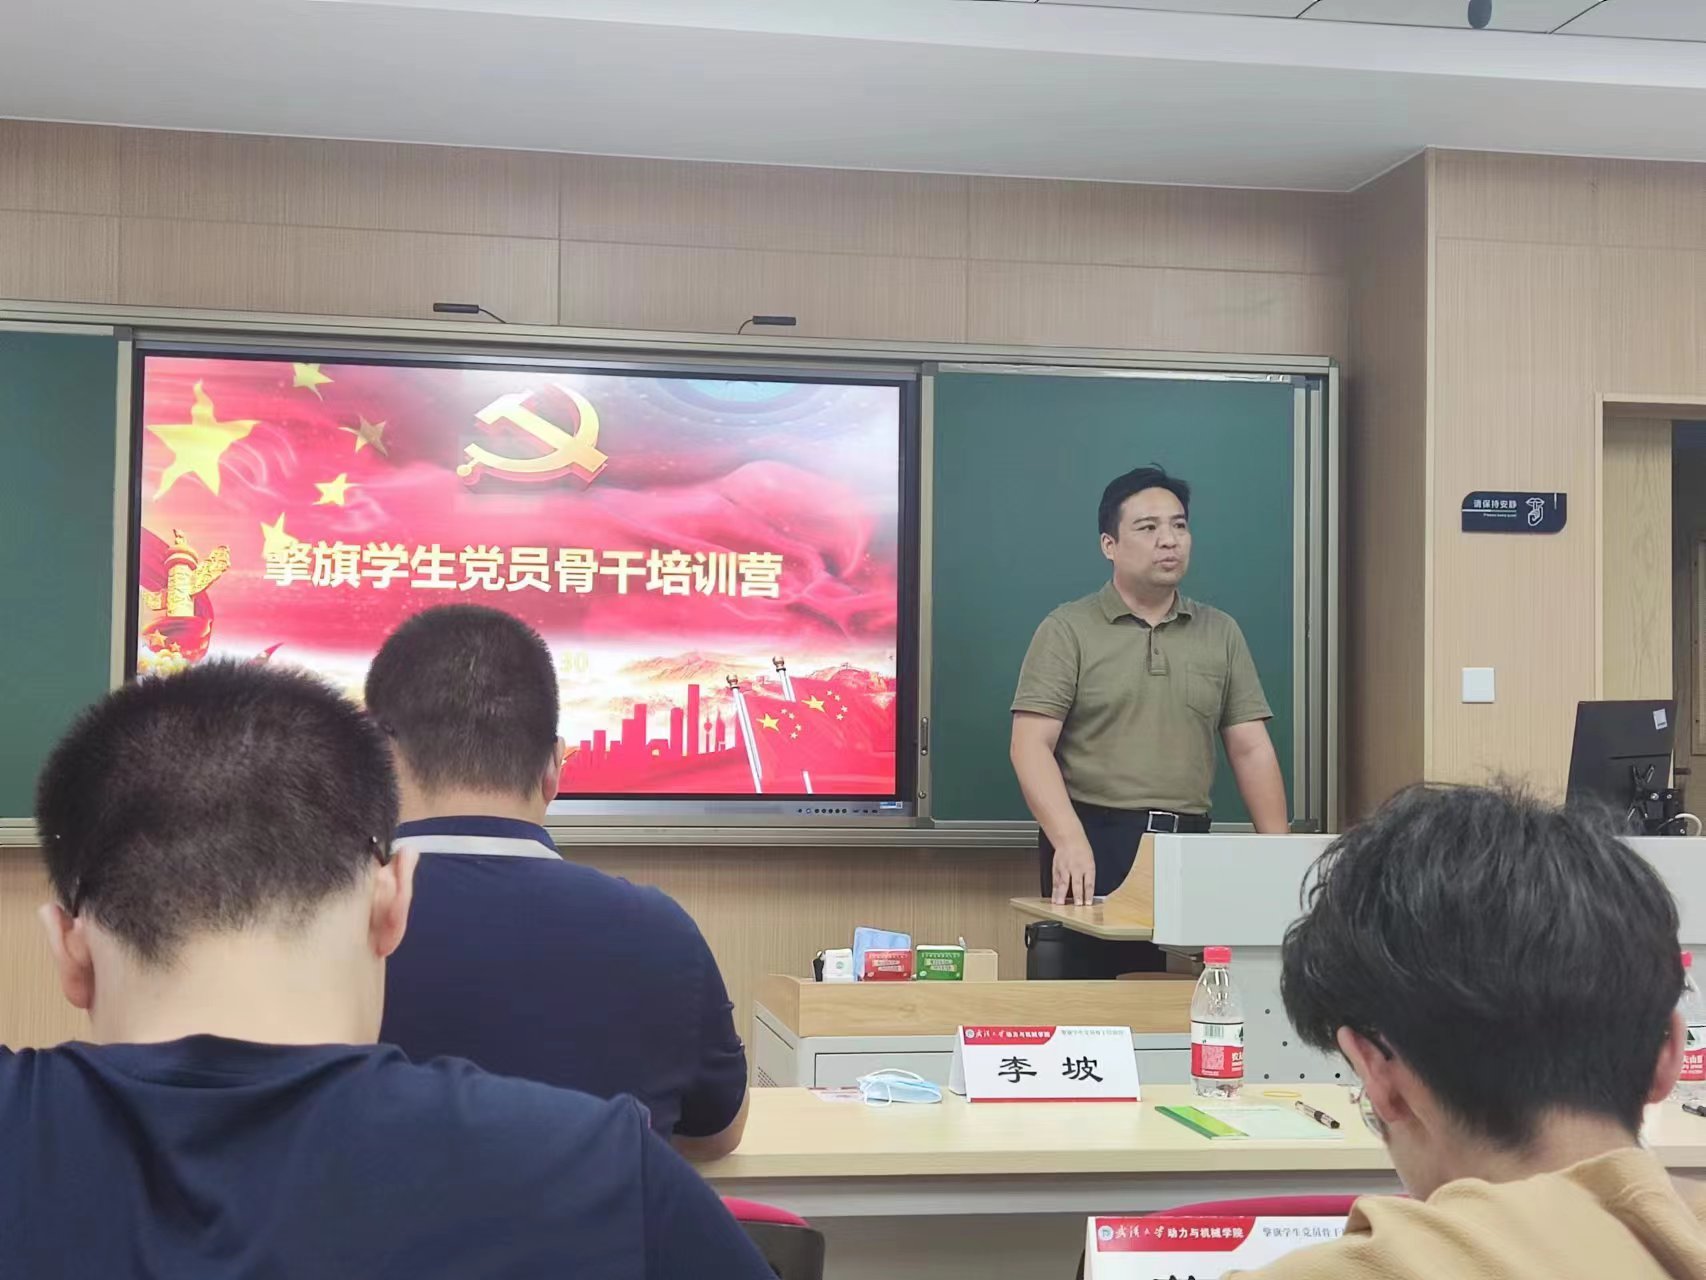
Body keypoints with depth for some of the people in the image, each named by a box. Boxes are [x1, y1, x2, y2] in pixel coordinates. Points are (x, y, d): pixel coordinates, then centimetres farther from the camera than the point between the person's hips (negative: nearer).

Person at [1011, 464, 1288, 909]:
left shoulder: (1221, 633, 14)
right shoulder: (1067, 630, 1)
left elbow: (1250, 749, 12)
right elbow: (1032, 745, -7)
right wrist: (1069, 841, -21)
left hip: (1191, 844, 3)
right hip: (1094, 842, -3)